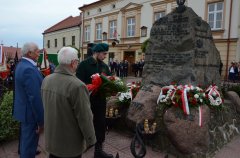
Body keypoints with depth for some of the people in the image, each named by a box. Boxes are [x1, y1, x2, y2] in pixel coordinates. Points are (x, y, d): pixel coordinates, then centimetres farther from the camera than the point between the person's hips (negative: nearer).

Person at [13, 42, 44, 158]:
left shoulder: (21, 65, 7)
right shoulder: (29, 69, -26)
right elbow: (35, 97, -28)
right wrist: (41, 120, -21)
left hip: (24, 109, 10)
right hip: (31, 113, -10)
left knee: (25, 139, 28)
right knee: (29, 143, 7)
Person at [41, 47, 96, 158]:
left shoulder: (46, 80, -4)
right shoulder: (77, 86, -29)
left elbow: (46, 106, 8)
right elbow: (84, 117, -23)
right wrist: (90, 140, -8)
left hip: (51, 138, 7)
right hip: (70, 143, -6)